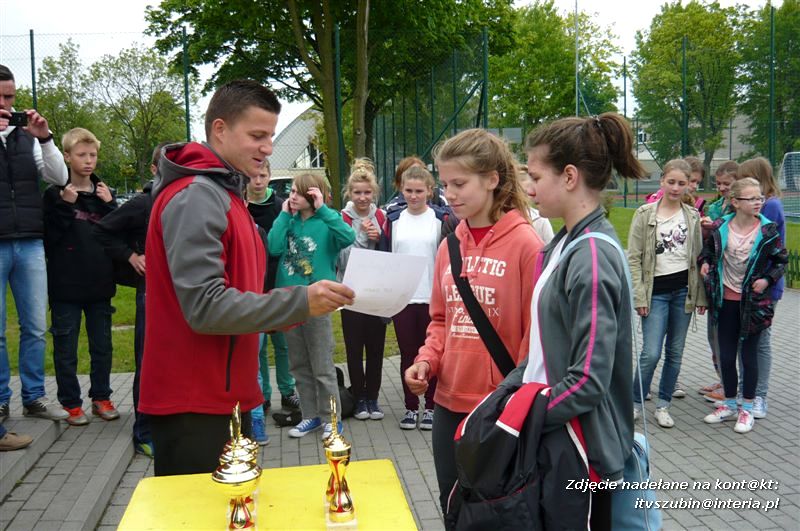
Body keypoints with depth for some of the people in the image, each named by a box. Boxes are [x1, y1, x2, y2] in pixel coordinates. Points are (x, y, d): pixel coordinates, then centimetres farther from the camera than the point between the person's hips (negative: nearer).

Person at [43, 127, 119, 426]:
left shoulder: (103, 192, 10)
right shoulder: (55, 194, -2)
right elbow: (48, 238, -9)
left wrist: (110, 206, -6)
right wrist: (64, 207, -18)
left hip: (100, 283, 4)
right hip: (66, 285, -3)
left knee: (102, 345, 11)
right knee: (66, 348, 5)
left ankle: (101, 397, 23)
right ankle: (71, 403, 16)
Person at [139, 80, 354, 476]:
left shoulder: (226, 193, 15)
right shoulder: (195, 195, -16)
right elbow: (204, 307, -24)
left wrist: (288, 309, 5)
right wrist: (300, 303, -25)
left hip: (225, 397, 10)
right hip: (192, 406, -9)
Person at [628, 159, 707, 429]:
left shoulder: (693, 216, 7)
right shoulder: (645, 214, -4)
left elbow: (698, 257, 11)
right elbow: (633, 258, -6)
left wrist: (701, 295, 7)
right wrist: (639, 296, -11)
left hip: (683, 290, 4)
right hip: (656, 291, -3)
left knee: (675, 353, 9)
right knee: (651, 353, -9)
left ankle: (663, 406, 22)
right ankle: (635, 403, 11)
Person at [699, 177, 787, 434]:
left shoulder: (768, 230, -8)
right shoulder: (720, 227, -4)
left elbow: (782, 260, 3)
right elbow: (708, 249, 14)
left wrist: (768, 279, -11)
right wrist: (705, 262, -6)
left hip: (753, 302, -2)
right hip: (725, 300, 2)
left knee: (748, 354, 8)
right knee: (726, 355, 9)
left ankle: (747, 408, 23)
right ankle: (729, 404, 28)